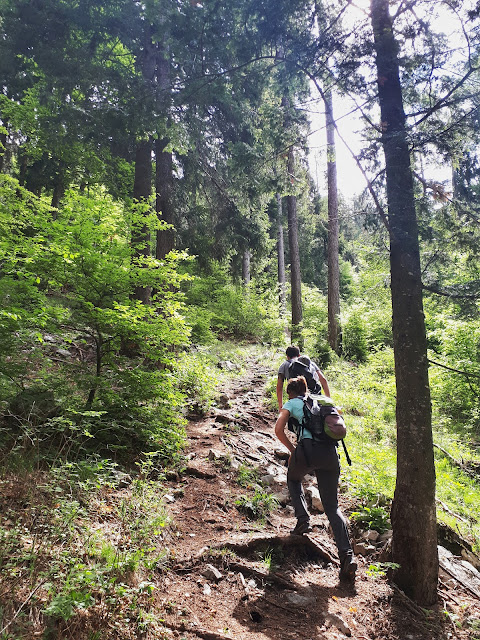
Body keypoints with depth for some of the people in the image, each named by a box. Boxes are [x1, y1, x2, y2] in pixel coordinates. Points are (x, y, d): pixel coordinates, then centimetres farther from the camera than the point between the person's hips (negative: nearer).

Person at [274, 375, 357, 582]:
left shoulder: (291, 404, 12)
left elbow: (278, 429, -1)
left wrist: (292, 449, 11)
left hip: (308, 449, -4)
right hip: (331, 452, 4)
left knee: (293, 479, 31)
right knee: (332, 506, 10)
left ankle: (303, 519, 13)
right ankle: (347, 555, -6)